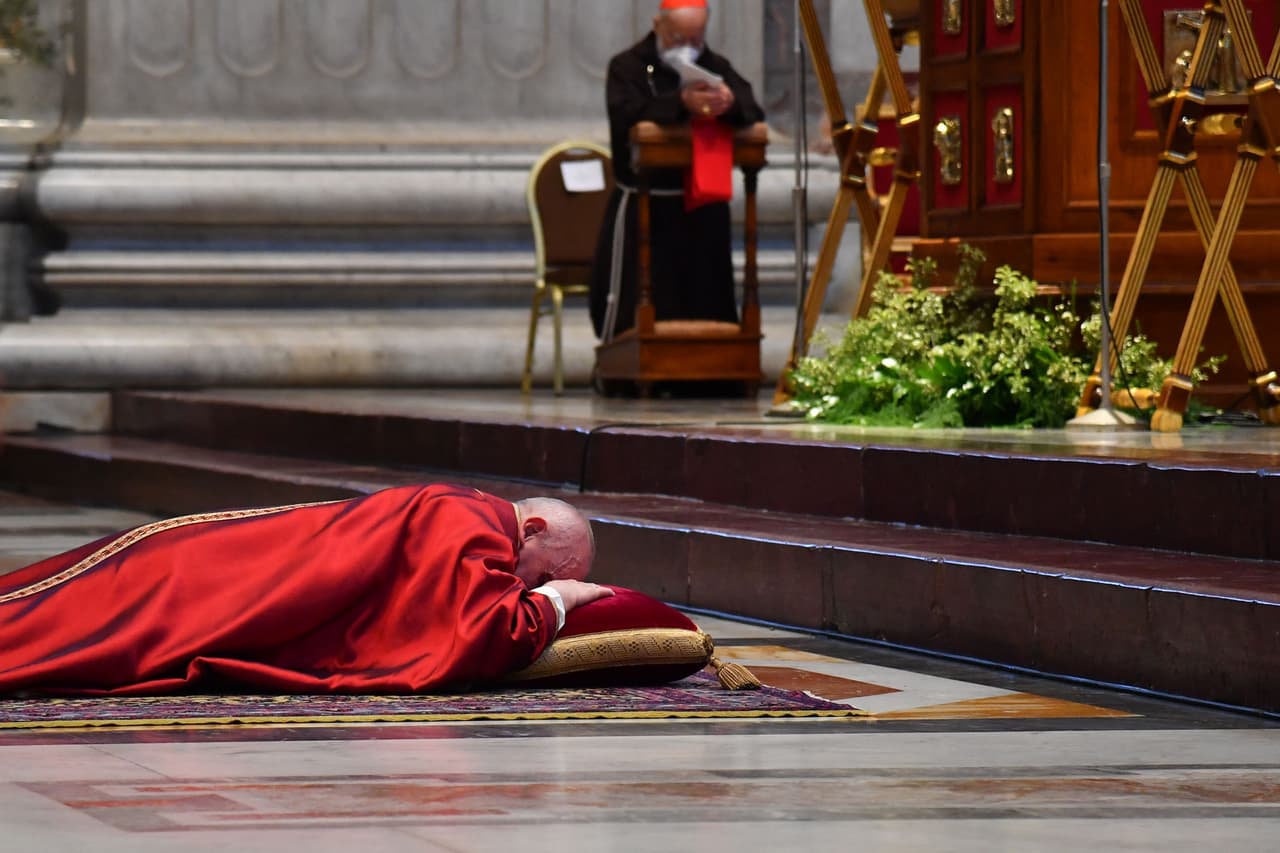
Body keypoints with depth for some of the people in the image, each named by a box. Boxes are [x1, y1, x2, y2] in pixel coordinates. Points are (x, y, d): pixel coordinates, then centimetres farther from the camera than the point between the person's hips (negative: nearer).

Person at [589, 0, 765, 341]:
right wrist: (680, 103, -34)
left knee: (706, 304, 5)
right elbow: (627, 119, -19)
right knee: (629, 310, -4)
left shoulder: (715, 67, 12)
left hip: (702, 208, 4)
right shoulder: (628, 67, 1)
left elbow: (753, 116, -2)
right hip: (643, 209, -4)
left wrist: (730, 104, -27)